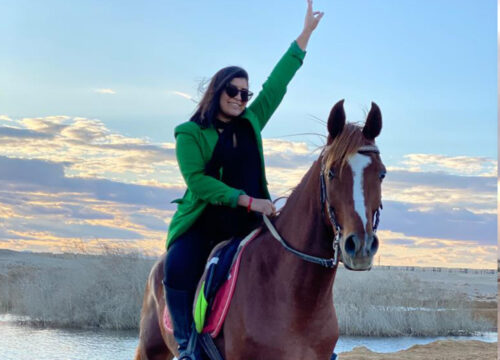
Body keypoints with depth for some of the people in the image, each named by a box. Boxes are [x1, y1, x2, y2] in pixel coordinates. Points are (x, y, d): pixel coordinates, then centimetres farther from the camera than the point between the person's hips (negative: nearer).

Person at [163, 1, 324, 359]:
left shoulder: (251, 123, 13)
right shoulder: (190, 133, 0)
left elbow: (277, 83, 15)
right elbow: (197, 180, -13)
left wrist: (306, 34, 15)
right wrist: (247, 200, -21)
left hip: (248, 224, 5)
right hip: (203, 223, -5)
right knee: (178, 269, -31)